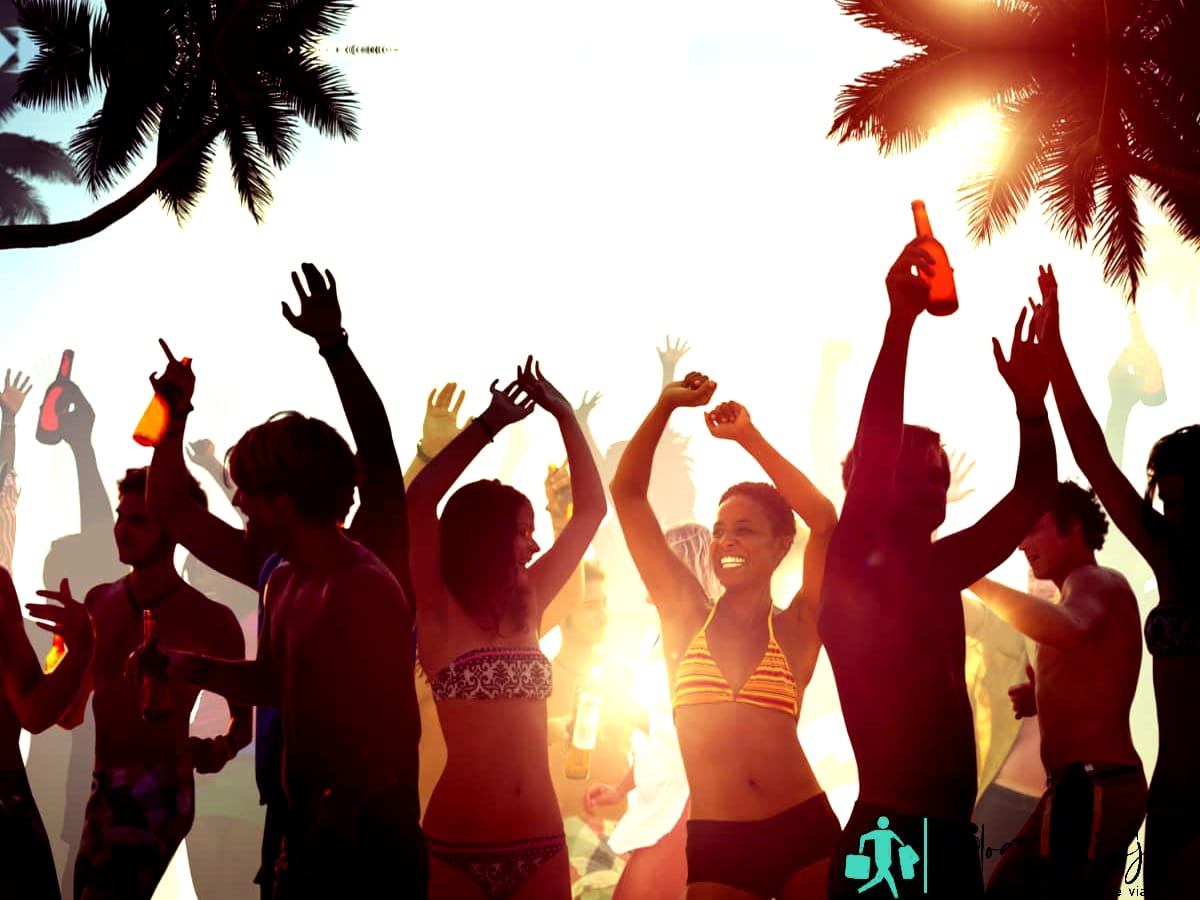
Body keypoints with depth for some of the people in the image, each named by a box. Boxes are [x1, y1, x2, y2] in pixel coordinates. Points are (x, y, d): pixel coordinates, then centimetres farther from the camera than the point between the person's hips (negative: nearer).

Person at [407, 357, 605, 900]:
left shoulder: (527, 606, 11)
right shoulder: (440, 613, -2)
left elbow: (591, 510, 14)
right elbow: (418, 501, -16)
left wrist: (564, 415, 9)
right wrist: (490, 424, -8)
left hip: (542, 847, 5)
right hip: (457, 849, -5)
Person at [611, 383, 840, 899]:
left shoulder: (796, 630, 3)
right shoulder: (687, 616, 7)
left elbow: (825, 522, -12)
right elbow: (627, 494, 2)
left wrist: (747, 436, -7)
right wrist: (666, 406, -4)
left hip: (804, 835, 0)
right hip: (714, 846, 1)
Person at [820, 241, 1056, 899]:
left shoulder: (940, 570, 10)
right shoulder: (852, 577, -9)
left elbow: (1030, 496, 11)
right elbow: (872, 456, -24)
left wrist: (1030, 401, -5)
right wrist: (900, 321, -29)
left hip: (953, 837, 7)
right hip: (886, 838, -7)